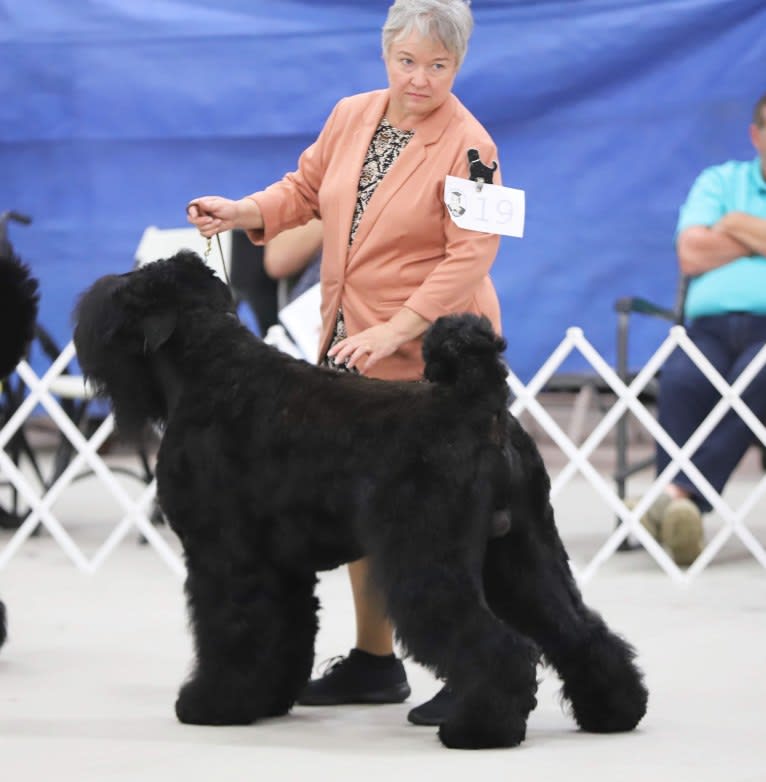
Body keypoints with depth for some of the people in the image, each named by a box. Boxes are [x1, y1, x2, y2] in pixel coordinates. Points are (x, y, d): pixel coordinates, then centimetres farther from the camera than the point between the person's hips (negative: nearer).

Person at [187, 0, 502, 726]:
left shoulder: (468, 145, -13)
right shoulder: (350, 116, 7)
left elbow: (469, 256, -20)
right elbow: (304, 189, 18)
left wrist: (395, 331, -27)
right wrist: (240, 212, -1)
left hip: (427, 353, -7)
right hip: (350, 346, 7)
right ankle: (375, 660, 25)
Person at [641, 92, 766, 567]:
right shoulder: (719, 183, 24)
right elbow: (692, 255, 7)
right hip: (710, 325, 2)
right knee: (681, 381, -33)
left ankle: (683, 493, -42)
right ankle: (683, 511, -41)